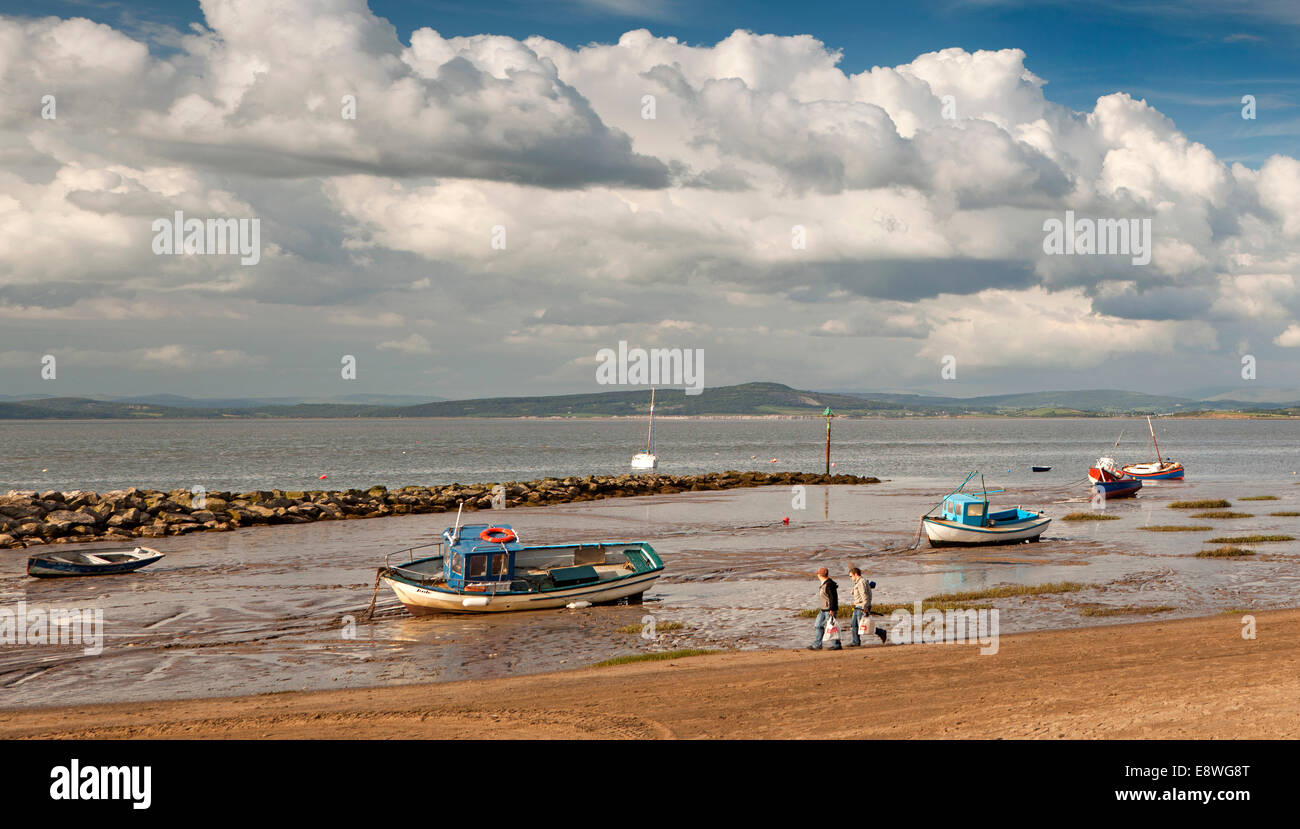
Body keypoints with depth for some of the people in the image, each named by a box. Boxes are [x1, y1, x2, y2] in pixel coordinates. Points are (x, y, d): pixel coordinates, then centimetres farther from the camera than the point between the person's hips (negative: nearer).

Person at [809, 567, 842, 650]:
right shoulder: (824, 583, 12)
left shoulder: (829, 584, -19)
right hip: (824, 609, 11)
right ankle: (817, 644, 16)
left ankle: (837, 645, 3)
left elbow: (833, 597, -22)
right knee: (819, 625, 12)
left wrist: (831, 610, -24)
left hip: (829, 609, -11)